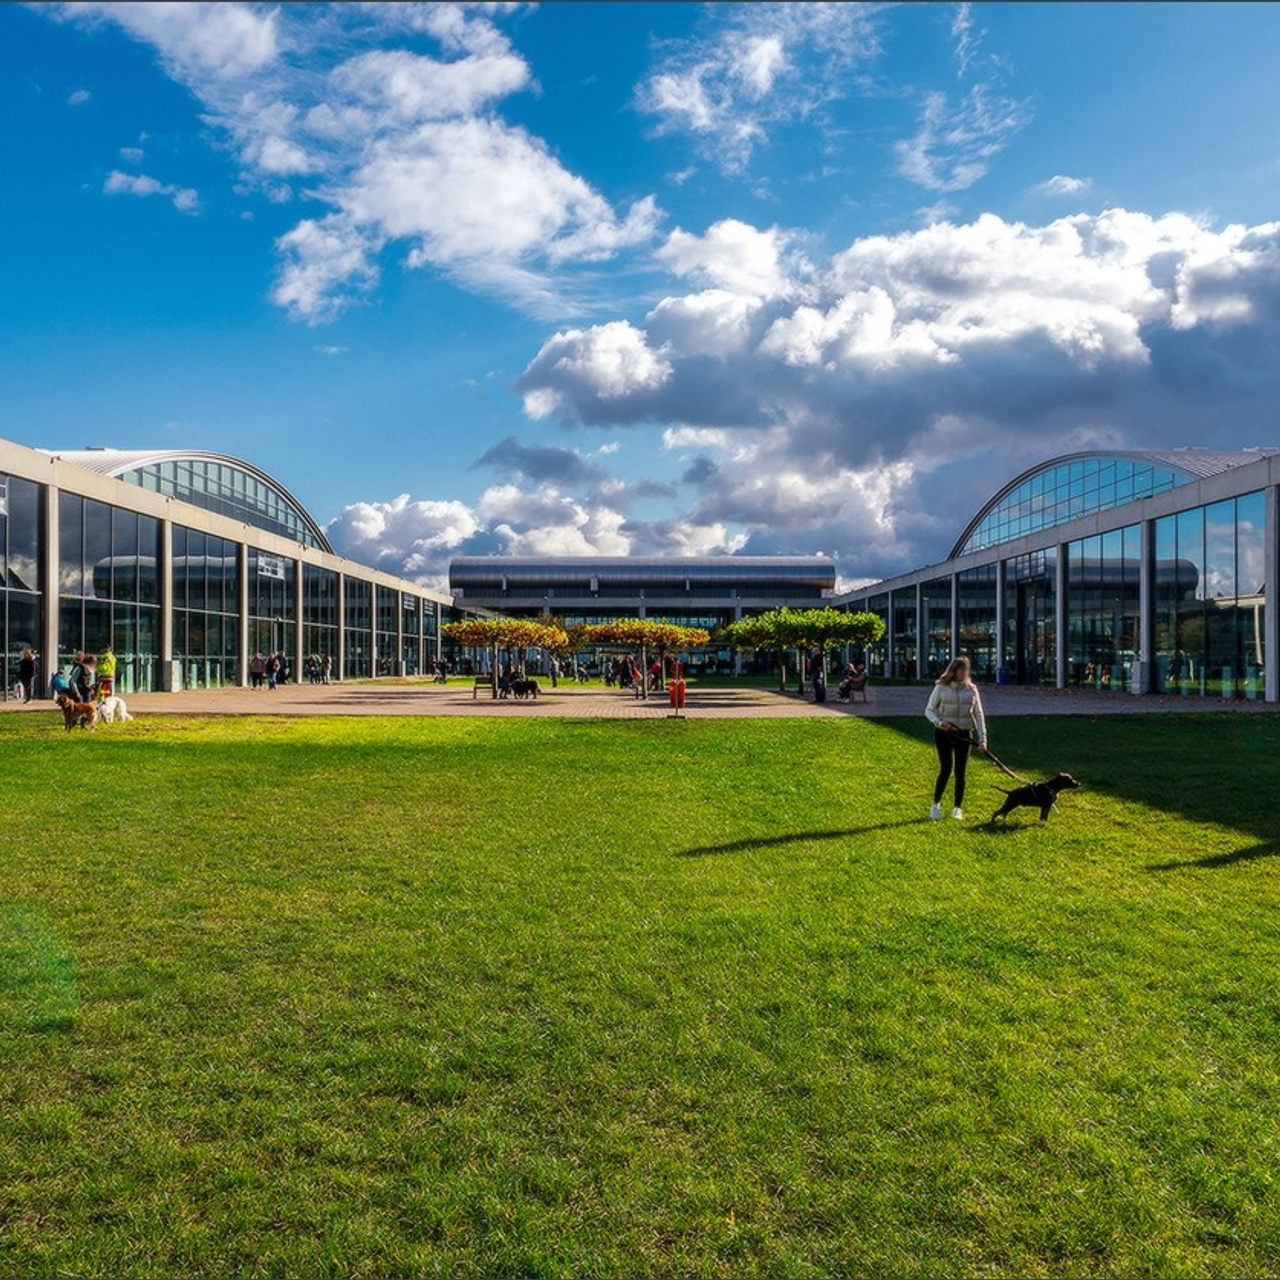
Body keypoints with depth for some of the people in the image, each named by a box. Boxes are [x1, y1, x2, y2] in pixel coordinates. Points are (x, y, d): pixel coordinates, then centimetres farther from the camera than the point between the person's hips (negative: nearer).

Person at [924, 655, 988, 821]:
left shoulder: (971, 689, 3)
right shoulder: (941, 688, -3)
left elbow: (979, 715, 4)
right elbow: (929, 710, 1)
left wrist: (982, 738, -5)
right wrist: (938, 722, -19)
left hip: (964, 734, 2)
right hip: (943, 733, -2)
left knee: (960, 771, 3)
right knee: (946, 769, -8)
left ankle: (958, 808, 17)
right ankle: (936, 805, 10)